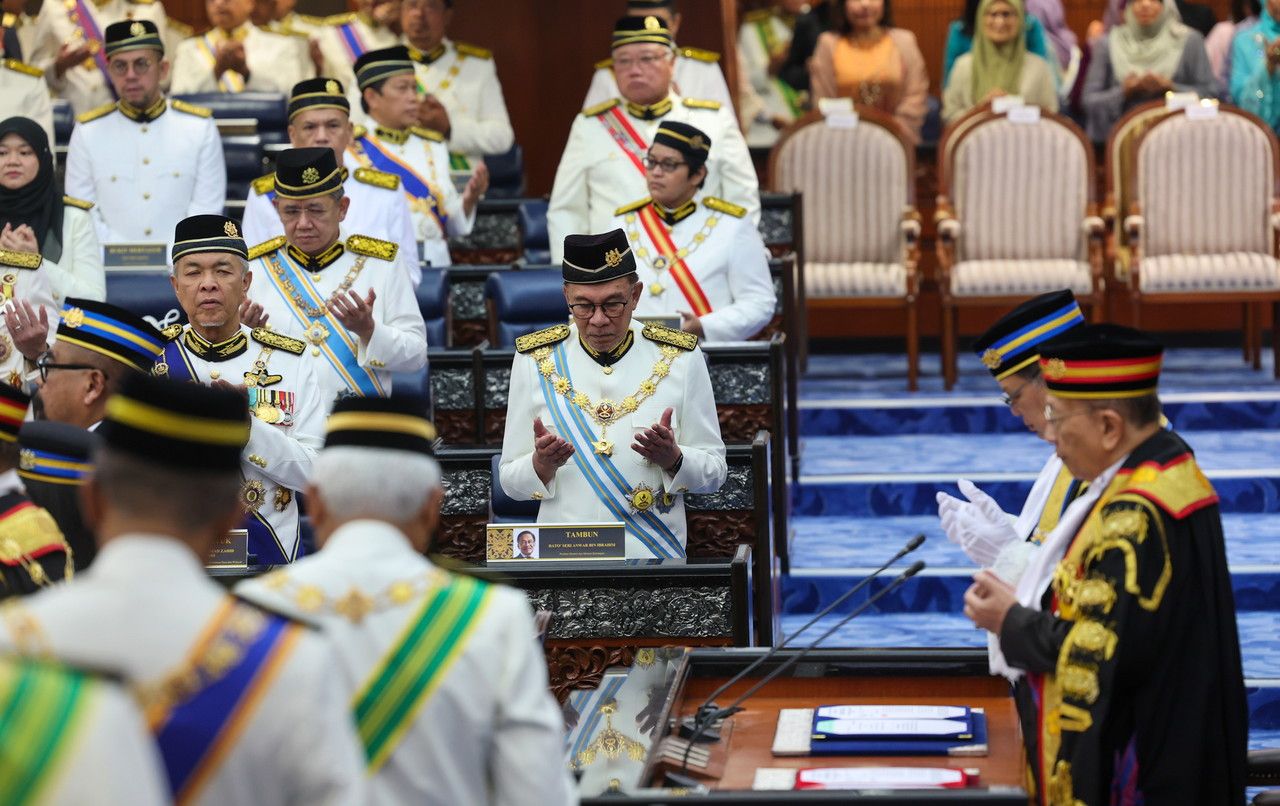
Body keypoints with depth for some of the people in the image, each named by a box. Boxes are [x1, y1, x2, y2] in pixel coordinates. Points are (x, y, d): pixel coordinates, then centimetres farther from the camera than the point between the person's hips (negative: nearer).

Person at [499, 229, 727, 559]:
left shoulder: (681, 358, 3)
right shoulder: (534, 360, 3)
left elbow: (713, 471, 7)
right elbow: (511, 482, 6)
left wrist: (672, 458, -13)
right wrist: (542, 464, -14)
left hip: (655, 552, -1)